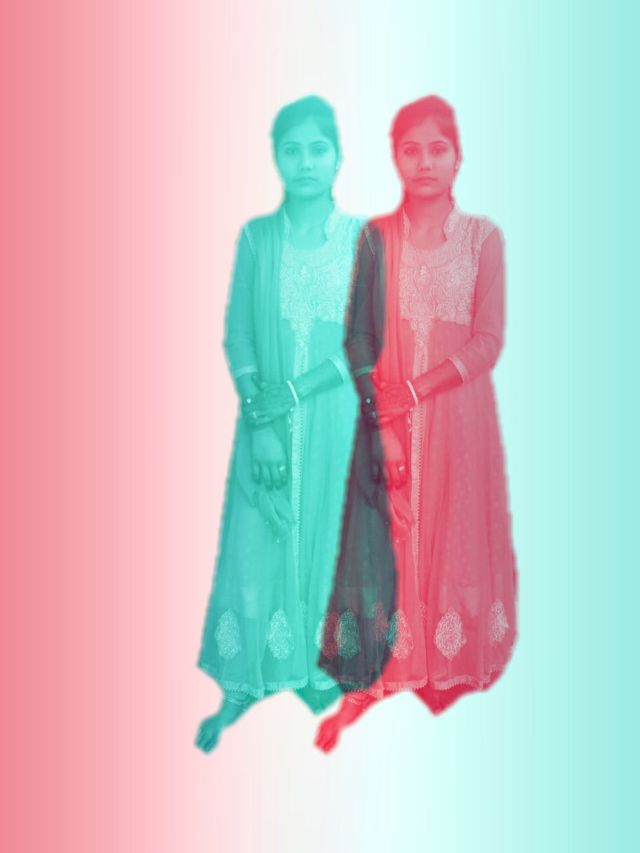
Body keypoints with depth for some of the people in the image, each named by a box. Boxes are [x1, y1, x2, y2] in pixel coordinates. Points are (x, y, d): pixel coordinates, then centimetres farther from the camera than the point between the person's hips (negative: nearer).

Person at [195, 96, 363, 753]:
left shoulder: (362, 237, -1)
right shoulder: (256, 237, 3)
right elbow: (237, 337, -1)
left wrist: (294, 392, -15)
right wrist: (258, 419, -13)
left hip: (337, 421, 0)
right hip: (268, 423, 1)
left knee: (328, 544, 9)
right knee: (256, 547, 5)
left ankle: (314, 666, 29)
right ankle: (244, 685, 20)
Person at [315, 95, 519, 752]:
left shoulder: (483, 237, 2)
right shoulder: (376, 237, 5)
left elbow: (488, 341, -5)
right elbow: (358, 337, 0)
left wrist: (416, 389, -17)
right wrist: (378, 416, -14)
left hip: (459, 411, 0)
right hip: (388, 416, 1)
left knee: (455, 537, 8)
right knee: (384, 538, 2)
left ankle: (451, 671, 24)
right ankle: (370, 679, 14)